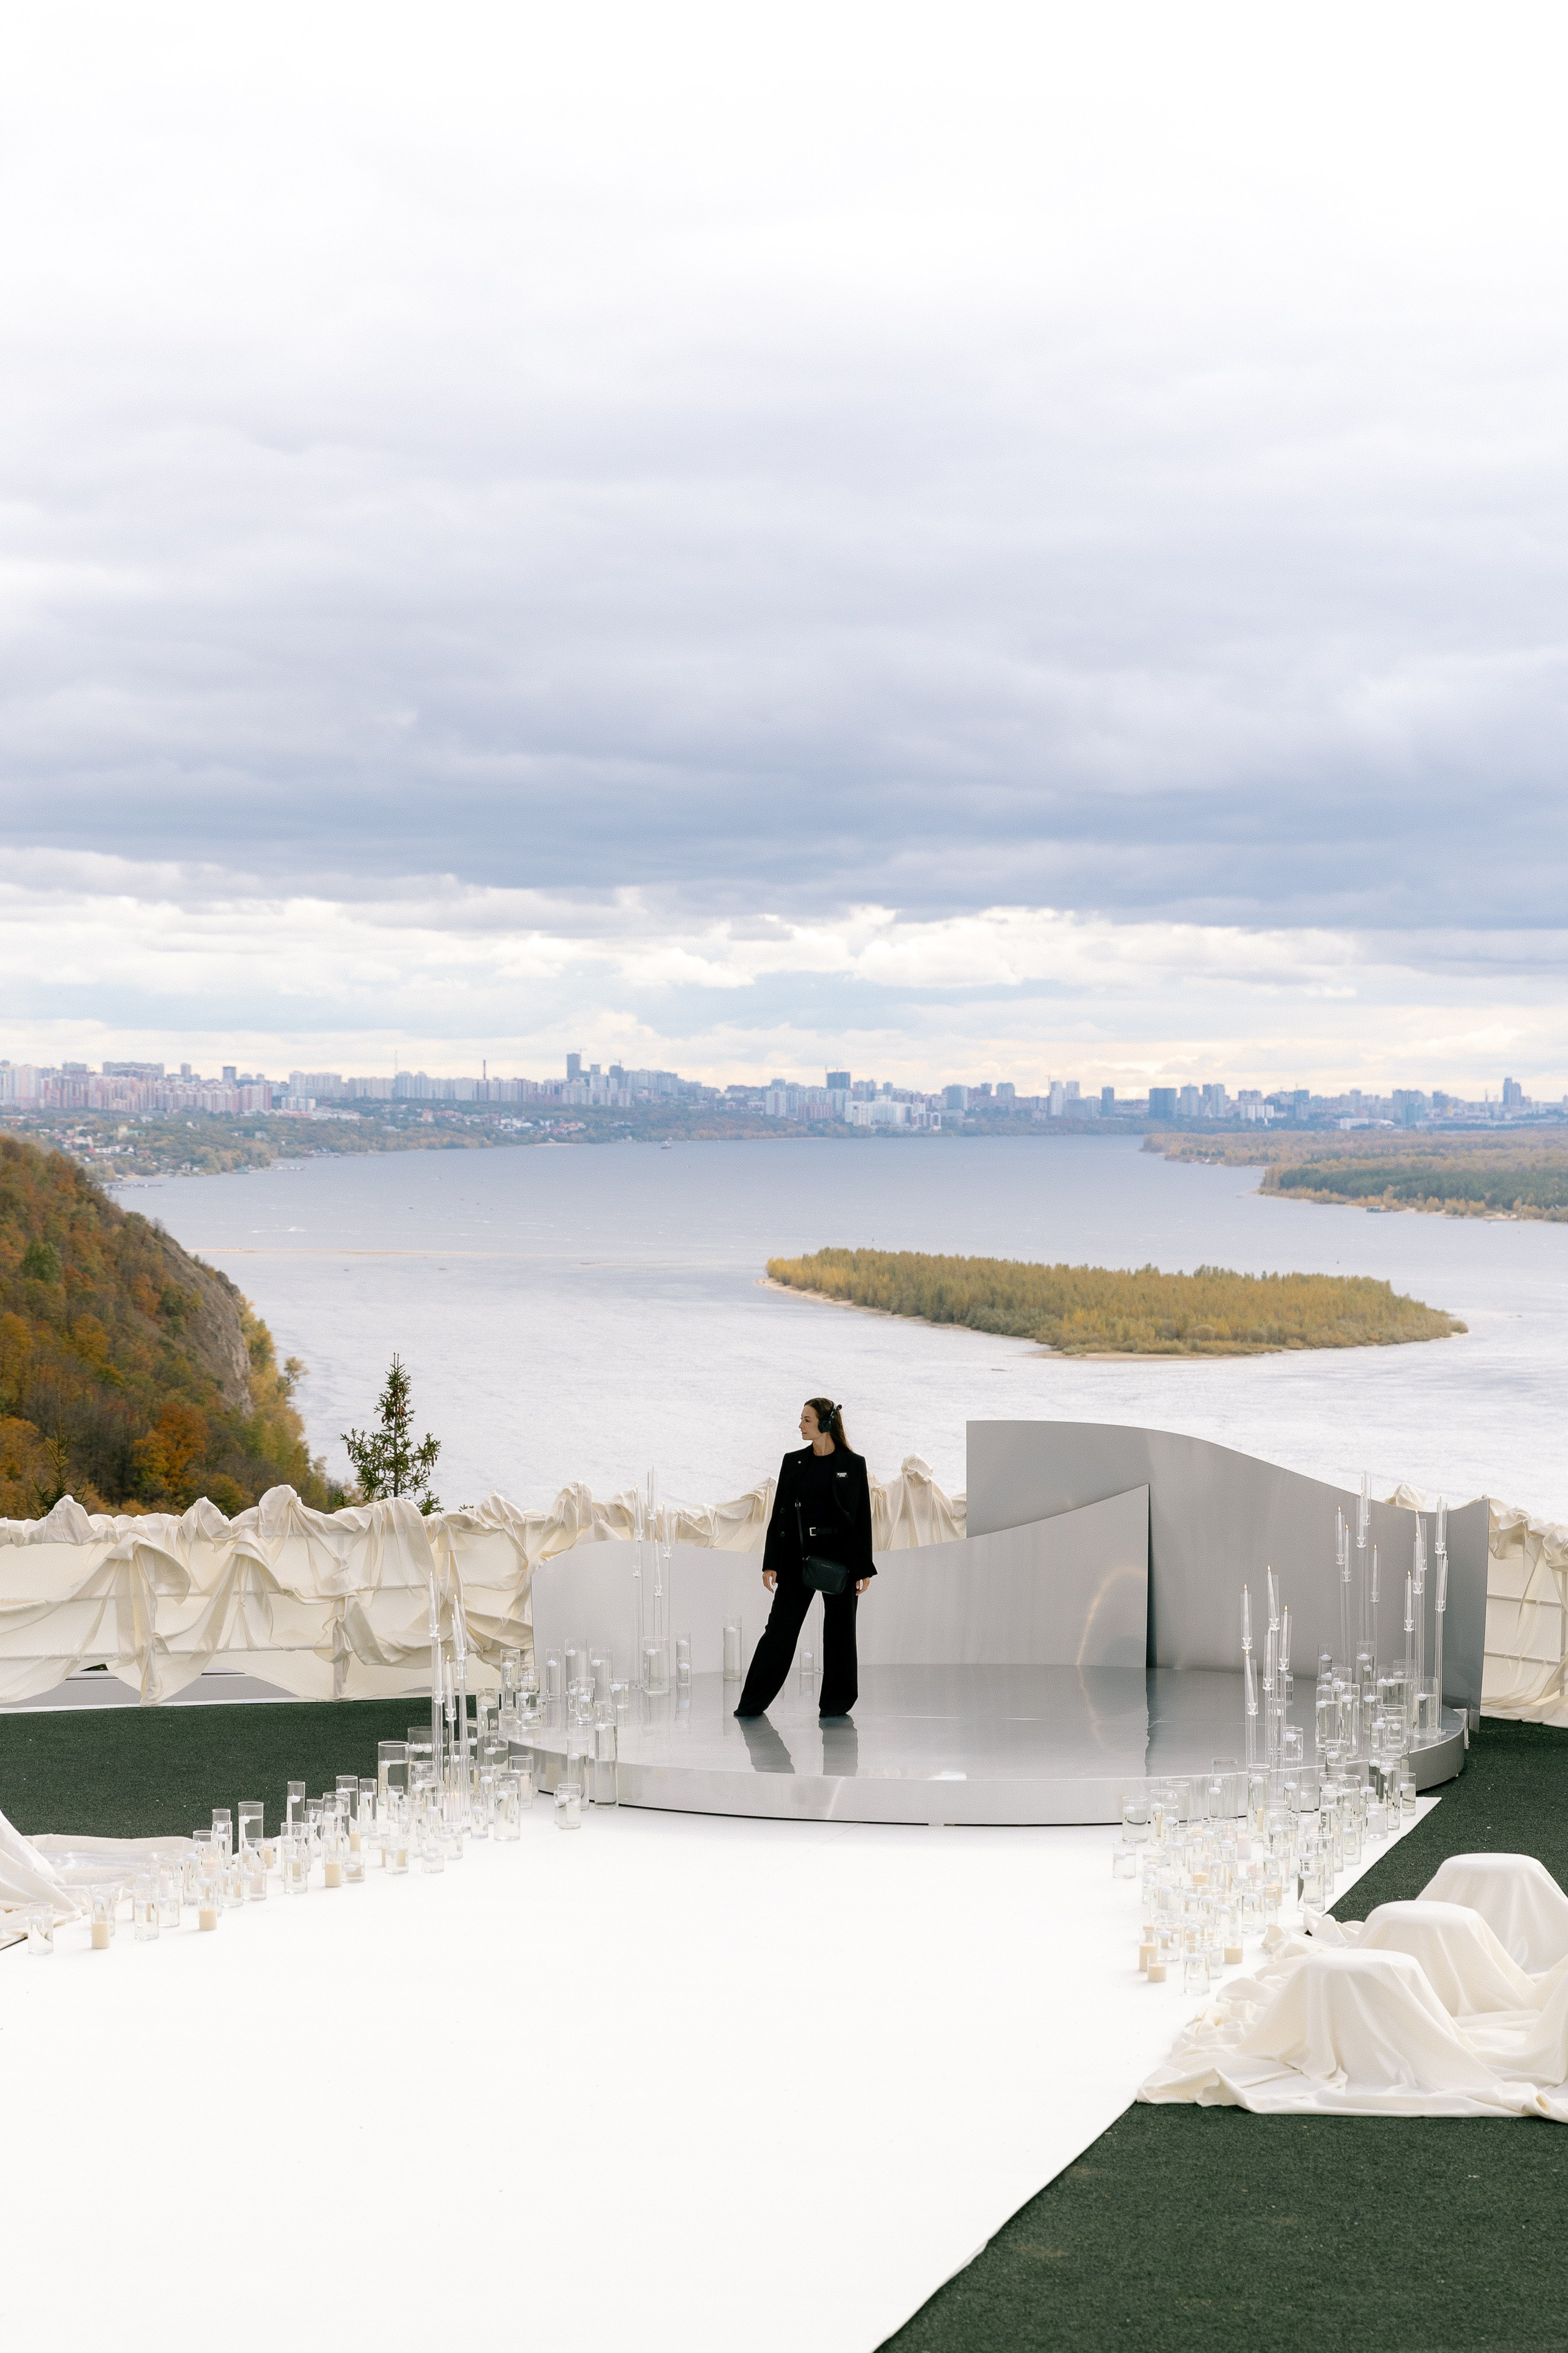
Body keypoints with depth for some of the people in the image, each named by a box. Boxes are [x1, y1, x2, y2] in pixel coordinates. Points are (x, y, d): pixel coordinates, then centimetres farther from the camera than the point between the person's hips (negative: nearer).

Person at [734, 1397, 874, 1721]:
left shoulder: (853, 1464, -1)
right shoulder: (793, 1462, 7)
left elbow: (863, 1518, -1)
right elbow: (779, 1514, 7)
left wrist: (864, 1569, -5)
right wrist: (771, 1563, 1)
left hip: (839, 1556, -2)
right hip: (797, 1554, 2)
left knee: (839, 1628, 4)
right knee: (780, 1625, 0)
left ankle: (836, 1703, 15)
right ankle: (754, 1703, 4)